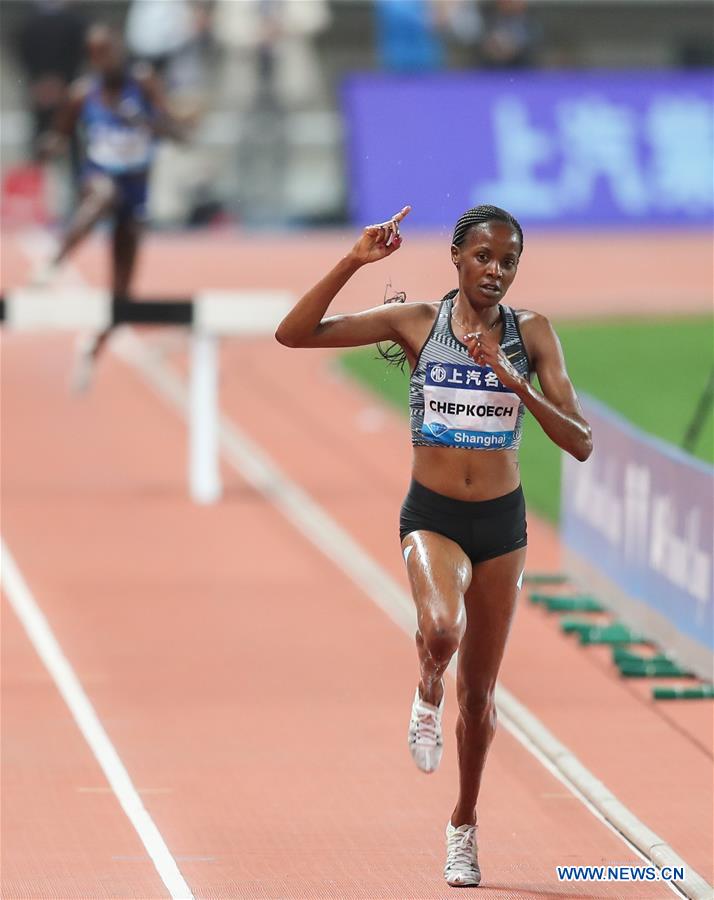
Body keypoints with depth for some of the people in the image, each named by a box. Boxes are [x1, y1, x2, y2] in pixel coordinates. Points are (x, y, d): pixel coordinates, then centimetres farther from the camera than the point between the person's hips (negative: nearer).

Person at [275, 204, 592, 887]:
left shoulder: (531, 333, -2)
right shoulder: (416, 322, -5)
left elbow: (580, 442, -7)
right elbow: (294, 334, -11)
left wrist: (515, 382, -20)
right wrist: (353, 262, -18)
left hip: (502, 522, 2)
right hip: (432, 516, -2)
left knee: (478, 691, 13)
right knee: (442, 631, -34)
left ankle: (463, 825, 34)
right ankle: (428, 695, 2)